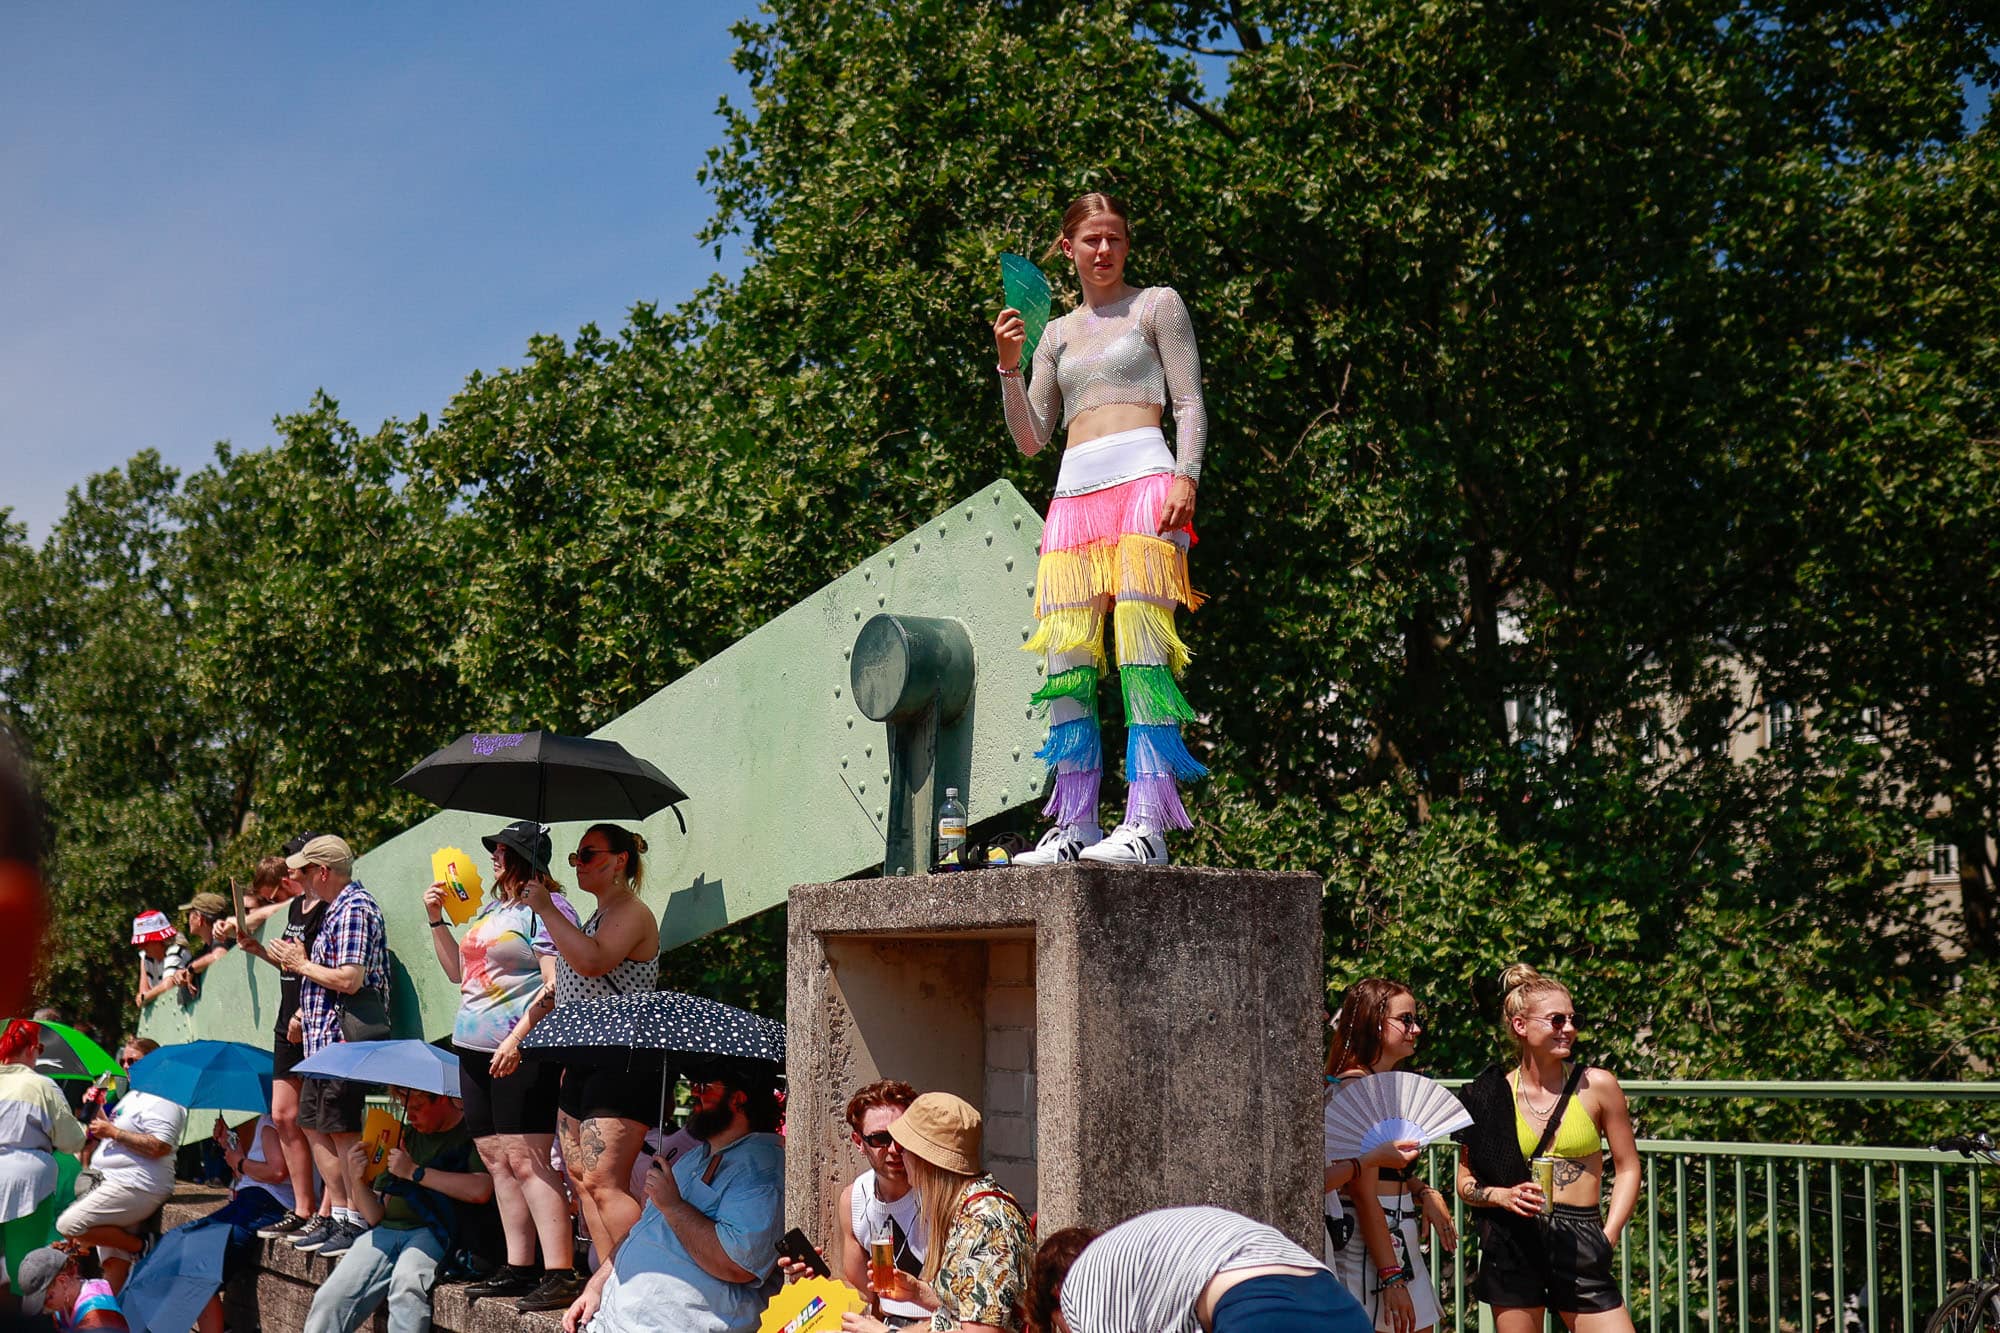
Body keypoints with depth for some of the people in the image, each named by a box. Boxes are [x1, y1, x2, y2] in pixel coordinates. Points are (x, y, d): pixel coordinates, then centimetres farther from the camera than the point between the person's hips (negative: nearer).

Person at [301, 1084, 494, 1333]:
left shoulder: (472, 1132, 3)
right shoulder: (406, 1136, 21)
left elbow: (480, 1191, -17)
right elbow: (375, 1216, 19)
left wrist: (414, 1172, -10)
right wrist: (357, 1179, -2)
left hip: (434, 1231, -5)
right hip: (388, 1230, 6)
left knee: (407, 1281, -37)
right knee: (329, 1300, -16)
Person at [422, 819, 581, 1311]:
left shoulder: (548, 908, -8)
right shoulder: (489, 910, 19)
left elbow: (556, 988, -16)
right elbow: (458, 971, 28)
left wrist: (516, 1039, -23)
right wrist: (436, 918, 18)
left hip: (520, 1053, -9)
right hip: (476, 1050, 9)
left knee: (526, 1159, -14)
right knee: (498, 1159, 9)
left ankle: (561, 1274, -15)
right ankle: (518, 1268, 14)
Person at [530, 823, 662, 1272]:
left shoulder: (631, 913, -9)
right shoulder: (597, 919, 22)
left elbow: (592, 961, -28)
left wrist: (546, 908, -21)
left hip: (622, 1064, -11)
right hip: (584, 1064, 11)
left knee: (602, 1184, -16)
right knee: (582, 1180, 6)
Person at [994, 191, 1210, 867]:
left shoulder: (1157, 304, 13)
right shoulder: (1057, 333, 24)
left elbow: (1190, 402, 5)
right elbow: (1030, 438, 21)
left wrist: (1185, 478, -11)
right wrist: (1008, 366, 8)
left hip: (1143, 478, -5)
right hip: (1074, 492, 5)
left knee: (1142, 647, -16)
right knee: (1067, 658, -5)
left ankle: (1148, 823, -22)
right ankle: (1074, 823, -3)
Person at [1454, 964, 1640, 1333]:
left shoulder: (1597, 1086, 0)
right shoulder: (1491, 1096, 2)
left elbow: (1627, 1169, 7)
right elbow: (1466, 1181, 9)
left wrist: (1607, 1239, -2)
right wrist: (1505, 1196, -11)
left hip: (1579, 1245, 0)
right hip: (1512, 1246, 0)